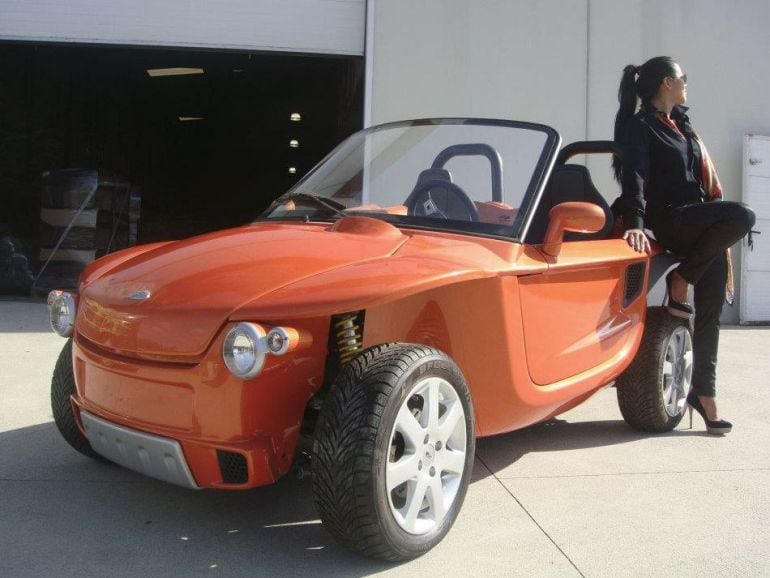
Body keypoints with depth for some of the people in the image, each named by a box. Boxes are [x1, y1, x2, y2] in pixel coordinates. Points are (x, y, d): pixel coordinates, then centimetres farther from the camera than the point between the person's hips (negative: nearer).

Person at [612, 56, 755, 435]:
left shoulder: (681, 125, 23)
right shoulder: (640, 126, -2)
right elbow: (634, 176, -17)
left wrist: (720, 231, 26)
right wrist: (634, 224, -32)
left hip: (701, 226, 8)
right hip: (668, 220, -8)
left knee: (710, 311, 1)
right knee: (742, 216, -32)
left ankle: (704, 393, 8)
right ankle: (679, 283, -16)